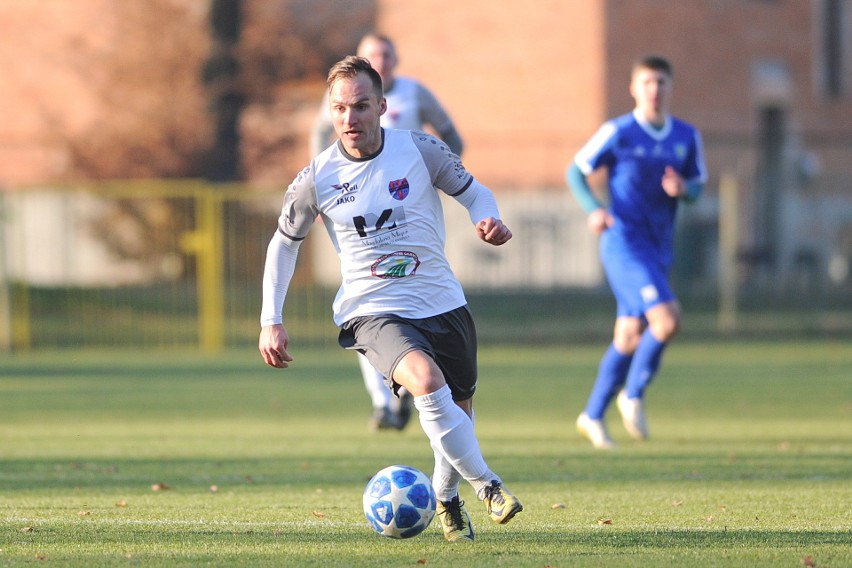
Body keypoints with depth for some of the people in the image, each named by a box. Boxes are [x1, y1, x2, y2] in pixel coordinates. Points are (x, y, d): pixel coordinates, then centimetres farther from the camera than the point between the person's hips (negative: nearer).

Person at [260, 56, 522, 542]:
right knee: (427, 380, -31)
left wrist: (488, 217, -17)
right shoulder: (317, 179, -6)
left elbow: (473, 191, 7)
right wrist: (271, 321, 3)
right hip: (374, 313, -3)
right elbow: (285, 242, 8)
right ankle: (488, 487, -22)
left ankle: (447, 500, 42)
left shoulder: (420, 150, -7)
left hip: (443, 304, 3)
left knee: (460, 410, 14)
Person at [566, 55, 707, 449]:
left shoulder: (686, 137, 7)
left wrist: (683, 189, -9)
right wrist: (594, 209, -17)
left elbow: (698, 184, 16)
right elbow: (576, 171, 0)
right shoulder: (618, 133, -6)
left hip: (660, 247, 6)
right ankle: (633, 395, -1)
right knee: (667, 318, -21)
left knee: (630, 336, 9)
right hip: (624, 243, -6)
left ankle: (593, 415, 22)